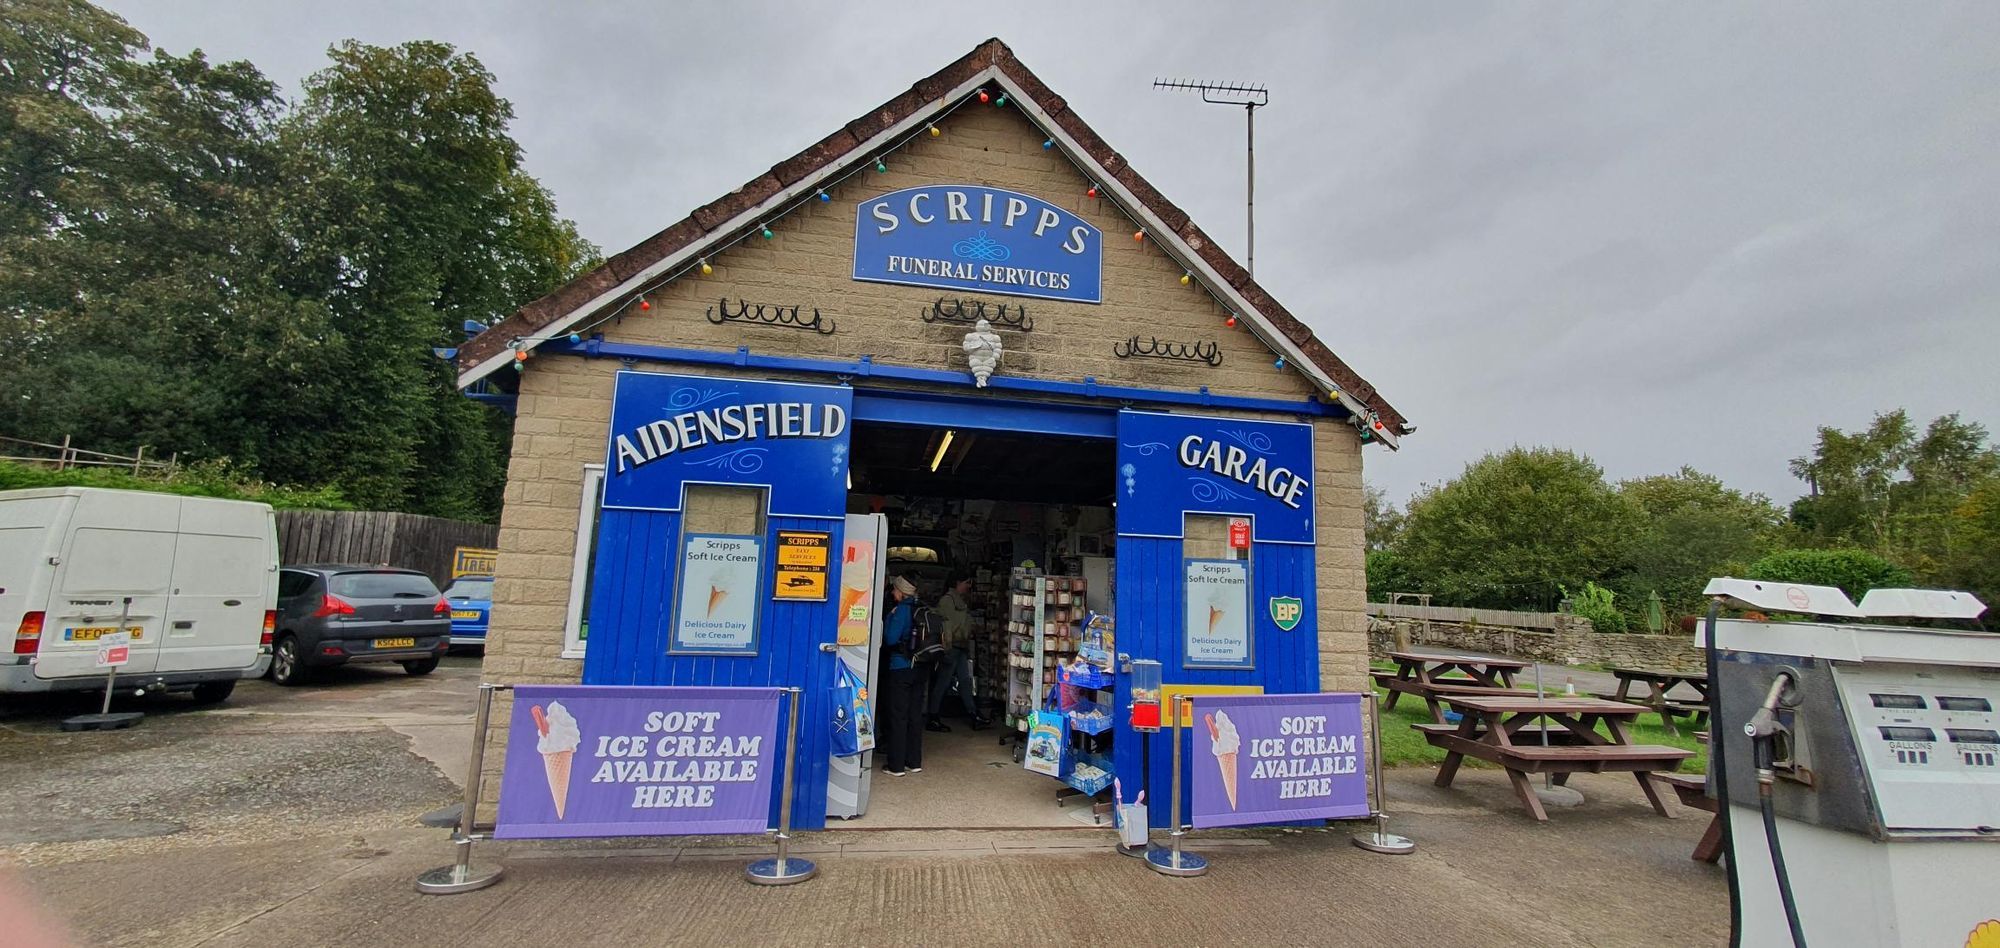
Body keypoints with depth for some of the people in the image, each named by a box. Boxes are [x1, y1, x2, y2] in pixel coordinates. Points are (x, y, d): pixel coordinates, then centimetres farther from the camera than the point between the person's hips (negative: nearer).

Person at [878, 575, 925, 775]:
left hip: (900, 669, -7)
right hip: (919, 669, 7)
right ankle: (914, 762, 20)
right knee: (914, 717, 14)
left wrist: (889, 616, -5)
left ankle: (896, 765, 6)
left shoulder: (902, 610, -13)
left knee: (897, 717, 1)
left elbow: (890, 638, -15)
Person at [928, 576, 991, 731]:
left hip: (961, 649, 10)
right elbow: (944, 624, -17)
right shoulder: (947, 599, -10)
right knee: (942, 683, -3)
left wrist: (968, 650, 17)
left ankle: (975, 718, 15)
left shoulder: (962, 602, 19)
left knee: (965, 681, 10)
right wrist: (946, 648, -22)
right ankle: (933, 720, 5)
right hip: (950, 648, -9)